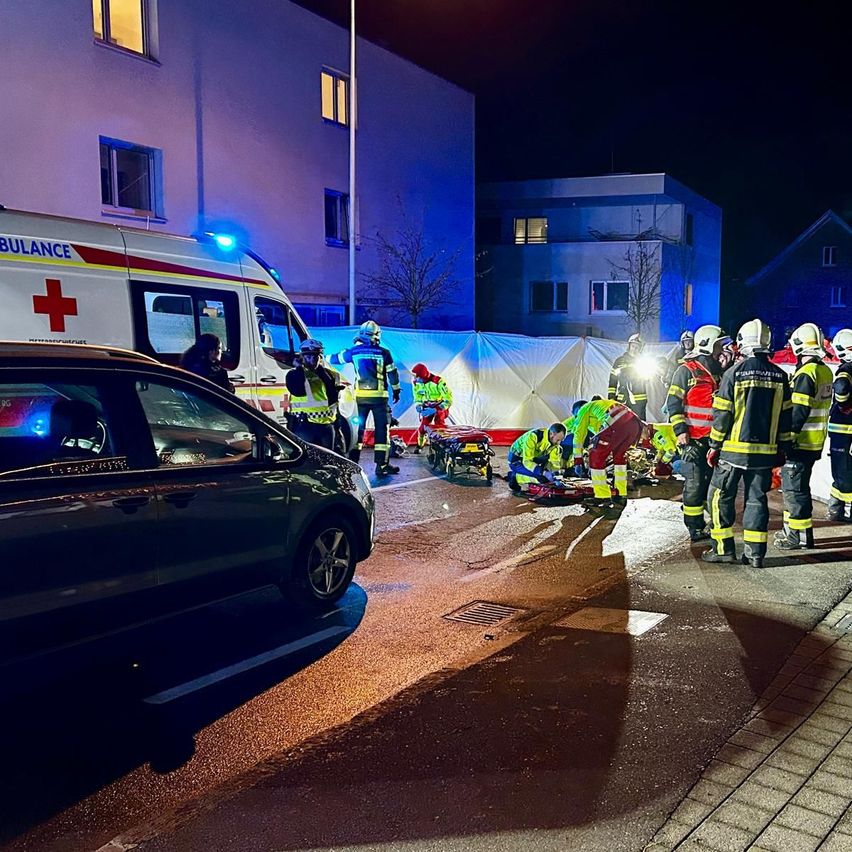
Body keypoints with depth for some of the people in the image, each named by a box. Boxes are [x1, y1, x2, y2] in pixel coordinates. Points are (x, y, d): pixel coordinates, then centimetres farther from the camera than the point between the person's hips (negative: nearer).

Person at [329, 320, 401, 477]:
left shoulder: (354, 351, 3)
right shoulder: (383, 353, -1)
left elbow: (335, 359, 15)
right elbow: (393, 373, 3)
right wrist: (396, 391, 17)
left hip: (360, 395, 2)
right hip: (379, 396, -2)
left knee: (357, 428, 8)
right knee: (381, 429, 2)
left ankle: (353, 463, 7)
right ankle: (381, 465, 0)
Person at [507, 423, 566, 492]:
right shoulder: (533, 437, -32)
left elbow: (554, 462, -4)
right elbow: (527, 461, -35)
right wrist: (543, 472, -43)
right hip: (516, 461, -8)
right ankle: (515, 477, -8)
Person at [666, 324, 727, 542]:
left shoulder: (719, 372, 15)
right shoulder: (687, 370, -7)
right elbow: (673, 402, -10)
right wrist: (680, 431, -16)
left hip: (715, 438, 7)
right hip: (693, 439, -7)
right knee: (695, 484, -4)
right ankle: (695, 528, 5)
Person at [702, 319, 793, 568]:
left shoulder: (734, 373, -9)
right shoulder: (779, 376, 4)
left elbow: (722, 414, -7)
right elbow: (785, 415, 9)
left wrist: (715, 446, 0)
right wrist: (784, 446, 17)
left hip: (734, 448, -4)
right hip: (765, 450, 4)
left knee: (721, 496, 7)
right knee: (757, 499, 10)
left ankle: (724, 548, 8)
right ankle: (755, 552, 10)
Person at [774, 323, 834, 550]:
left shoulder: (806, 373, -18)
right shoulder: (825, 371, 11)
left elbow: (799, 411, -21)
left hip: (801, 441, -9)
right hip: (817, 441, 9)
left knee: (794, 487, -2)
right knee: (796, 485, 18)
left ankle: (800, 535, 2)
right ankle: (792, 529, 26)